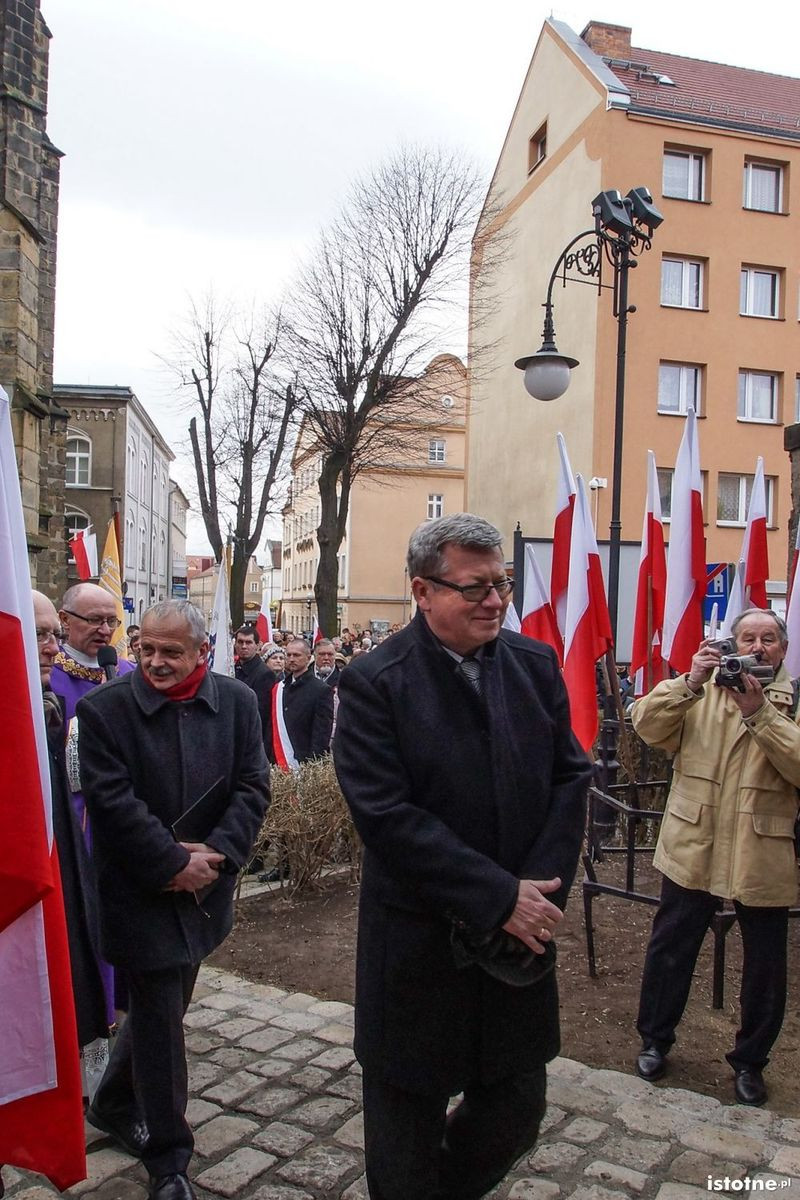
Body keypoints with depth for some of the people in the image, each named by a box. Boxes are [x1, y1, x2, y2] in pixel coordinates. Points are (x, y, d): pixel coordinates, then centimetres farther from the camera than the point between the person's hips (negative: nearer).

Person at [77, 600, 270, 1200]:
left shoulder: (237, 701, -1)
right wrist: (174, 863, -19)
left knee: (159, 1009, 20)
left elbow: (253, 787, -3)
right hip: (141, 893, -4)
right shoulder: (104, 709, -11)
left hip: (205, 887, 4)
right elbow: (113, 802, -16)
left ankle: (114, 1105, 45)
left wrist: (216, 853, -15)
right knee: (160, 1019, 4)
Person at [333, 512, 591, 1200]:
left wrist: (541, 890, -11)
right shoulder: (375, 683, -14)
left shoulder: (536, 665, 1)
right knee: (408, 1124, 15)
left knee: (516, 1112, 19)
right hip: (418, 947, -4)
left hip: (521, 935, 5)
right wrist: (499, 898, -19)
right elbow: (385, 815, -20)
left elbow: (571, 777, 1)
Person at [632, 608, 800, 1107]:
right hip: (694, 846, 1)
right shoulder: (701, 690, 6)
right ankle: (655, 1039, 33)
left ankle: (750, 1060, 33)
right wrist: (690, 682, -19)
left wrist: (759, 711, -24)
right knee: (670, 947, 13)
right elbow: (648, 725, -7)